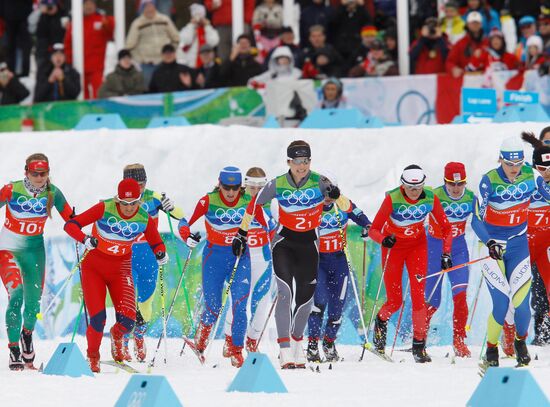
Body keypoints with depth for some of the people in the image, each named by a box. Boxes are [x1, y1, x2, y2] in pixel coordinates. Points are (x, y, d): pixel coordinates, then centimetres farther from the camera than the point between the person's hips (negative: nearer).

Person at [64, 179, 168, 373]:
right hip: (94, 267, -2)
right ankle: (93, 355, 17)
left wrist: (160, 254, -17)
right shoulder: (104, 209, -19)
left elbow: (156, 243, 6)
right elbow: (70, 225, -21)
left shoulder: (144, 218, -10)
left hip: (120, 269, 2)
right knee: (98, 319, -14)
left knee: (127, 321, -13)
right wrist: (85, 239, -40)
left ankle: (116, 336, 25)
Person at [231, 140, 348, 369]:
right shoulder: (278, 185, -12)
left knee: (305, 297, 8)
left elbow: (346, 207, -19)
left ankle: (297, 341, 33)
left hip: (309, 244, 2)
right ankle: (285, 351, -20)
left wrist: (336, 195, -41)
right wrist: (242, 234, 7)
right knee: (285, 293, -17)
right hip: (284, 242, -2)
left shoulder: (319, 182, -13)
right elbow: (254, 205, 3)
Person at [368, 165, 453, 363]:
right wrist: (384, 239, -45)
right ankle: (380, 321, 33)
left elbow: (446, 227, -7)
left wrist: (446, 253, -17)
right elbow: (373, 230, -24)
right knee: (395, 301, -2)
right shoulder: (392, 199, -27)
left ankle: (419, 345, -4)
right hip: (393, 246, -2)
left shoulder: (430, 199, -20)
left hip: (417, 245, 2)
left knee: (418, 295, -12)